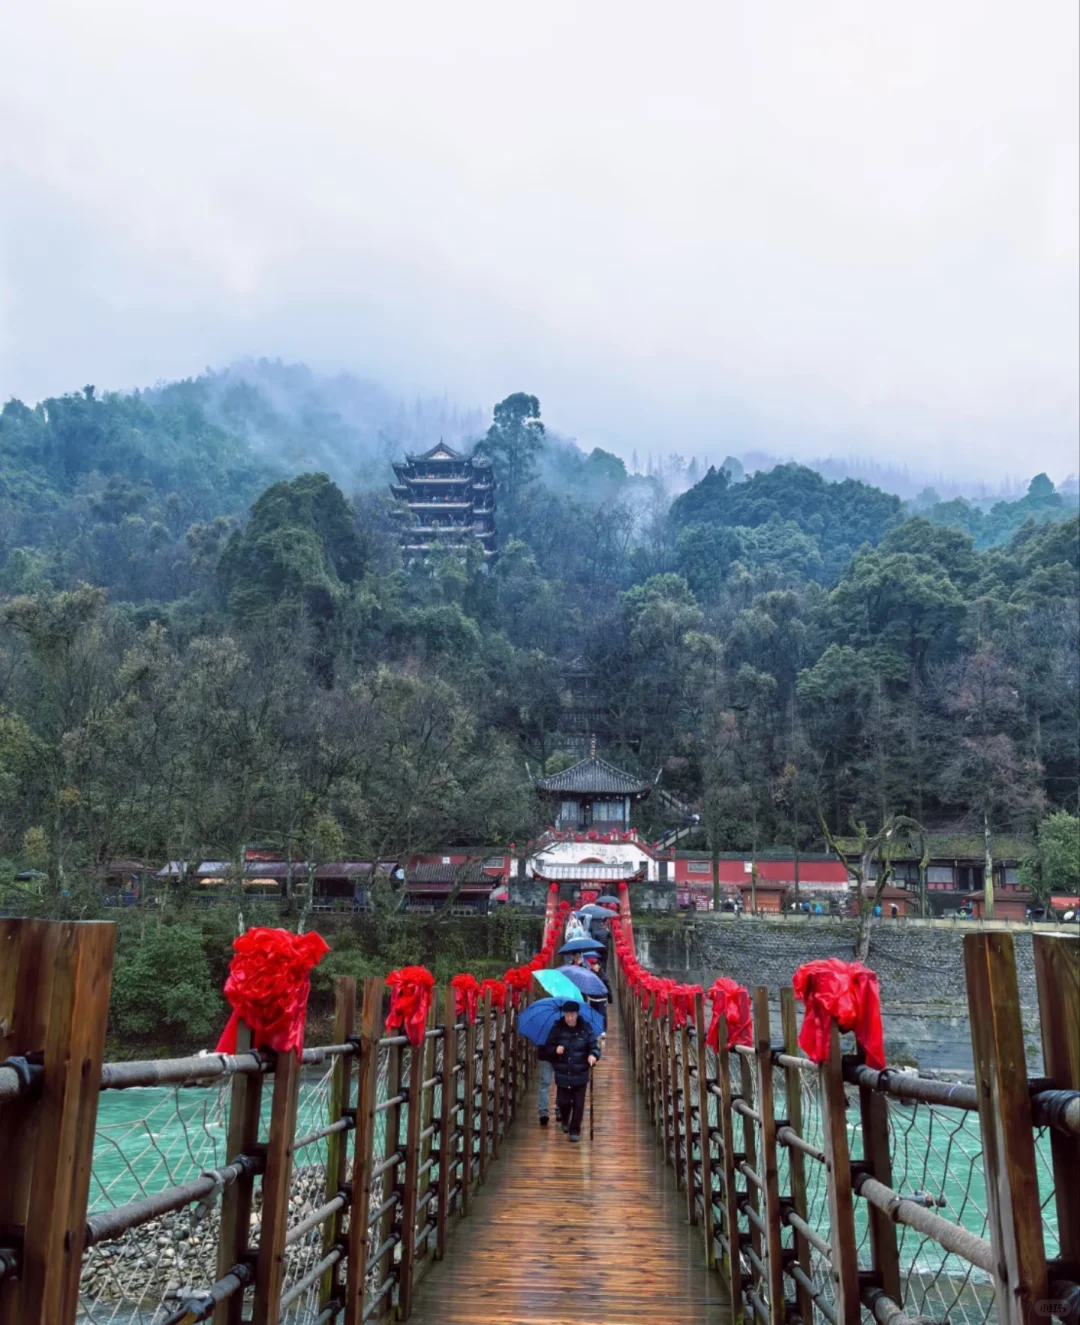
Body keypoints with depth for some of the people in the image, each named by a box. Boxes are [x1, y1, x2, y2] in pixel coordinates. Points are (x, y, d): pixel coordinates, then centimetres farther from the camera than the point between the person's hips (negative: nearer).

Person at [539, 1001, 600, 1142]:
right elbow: (547, 1048, 3)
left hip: (580, 1074, -1)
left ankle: (575, 1130, 17)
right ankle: (565, 1120, 39)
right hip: (562, 1074, 1)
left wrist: (593, 1055, -28)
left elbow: (594, 1047, -6)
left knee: (578, 1103, 0)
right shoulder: (557, 1029, -3)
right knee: (563, 1101, 7)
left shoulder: (585, 1029, -5)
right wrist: (555, 1050, -19)